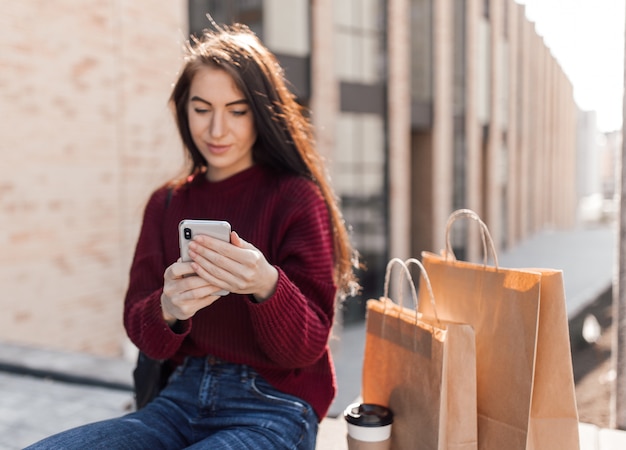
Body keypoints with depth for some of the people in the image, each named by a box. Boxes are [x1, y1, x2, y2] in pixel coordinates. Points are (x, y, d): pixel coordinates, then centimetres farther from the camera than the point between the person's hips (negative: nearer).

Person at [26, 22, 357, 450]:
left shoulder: (298, 199, -8)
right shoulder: (166, 203, 6)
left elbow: (306, 348, -10)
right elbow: (140, 330, 4)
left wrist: (267, 287, -31)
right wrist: (166, 310, -20)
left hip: (271, 409, -4)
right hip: (182, 397, 4)